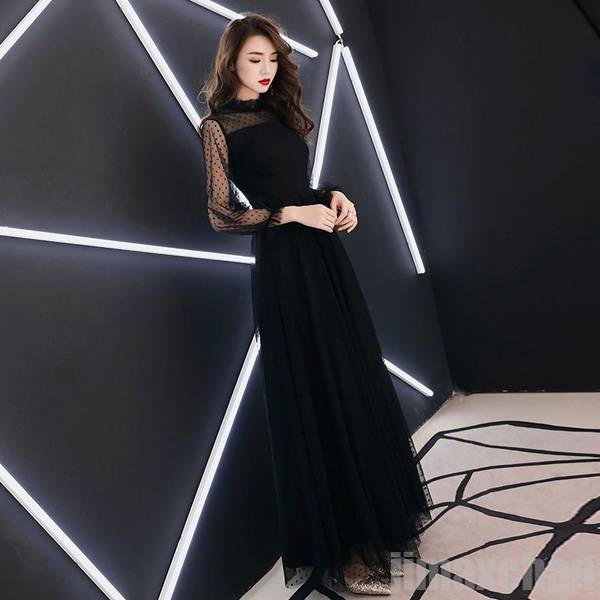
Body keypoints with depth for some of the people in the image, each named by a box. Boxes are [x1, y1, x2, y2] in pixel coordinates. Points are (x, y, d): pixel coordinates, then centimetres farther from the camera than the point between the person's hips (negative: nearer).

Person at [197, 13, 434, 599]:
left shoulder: (279, 113, 19)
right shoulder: (218, 125, 0)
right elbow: (220, 215, -8)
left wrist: (335, 195, 2)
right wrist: (291, 213, -16)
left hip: (324, 255, 7)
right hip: (283, 267, -7)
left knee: (357, 380, 12)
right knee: (316, 395, -3)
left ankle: (380, 511, 33)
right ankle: (340, 547, 17)